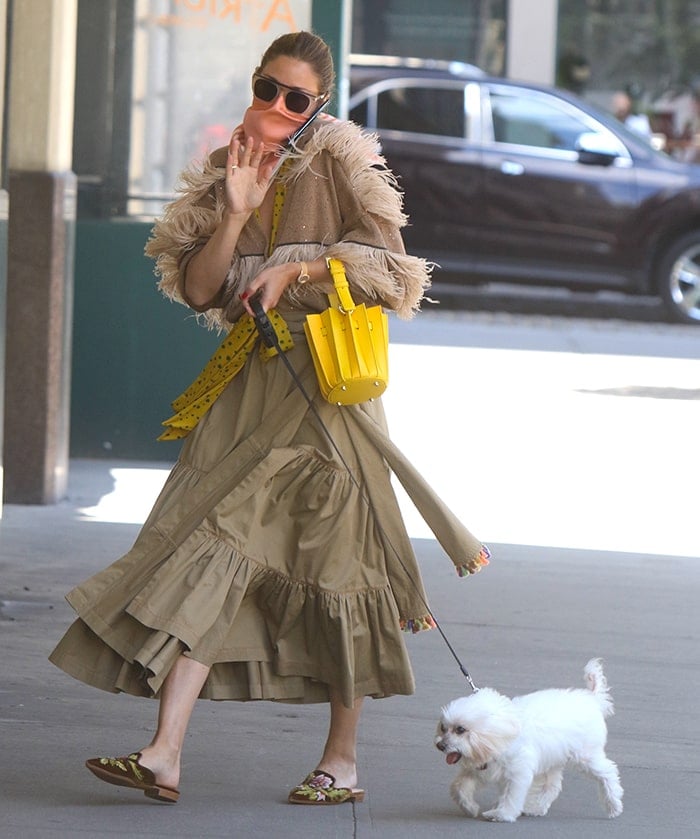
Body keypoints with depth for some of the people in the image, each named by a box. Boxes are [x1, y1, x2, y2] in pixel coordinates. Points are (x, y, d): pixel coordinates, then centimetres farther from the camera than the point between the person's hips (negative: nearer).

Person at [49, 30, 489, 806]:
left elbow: (383, 264, -4)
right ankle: (164, 755, -11)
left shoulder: (339, 162, 0)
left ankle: (342, 761, 10)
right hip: (246, 382, 4)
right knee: (211, 550, -5)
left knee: (331, 553, -1)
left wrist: (297, 271, -12)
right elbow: (196, 290, 6)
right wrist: (237, 213, -6)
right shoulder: (224, 171, 12)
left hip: (324, 375, -4)